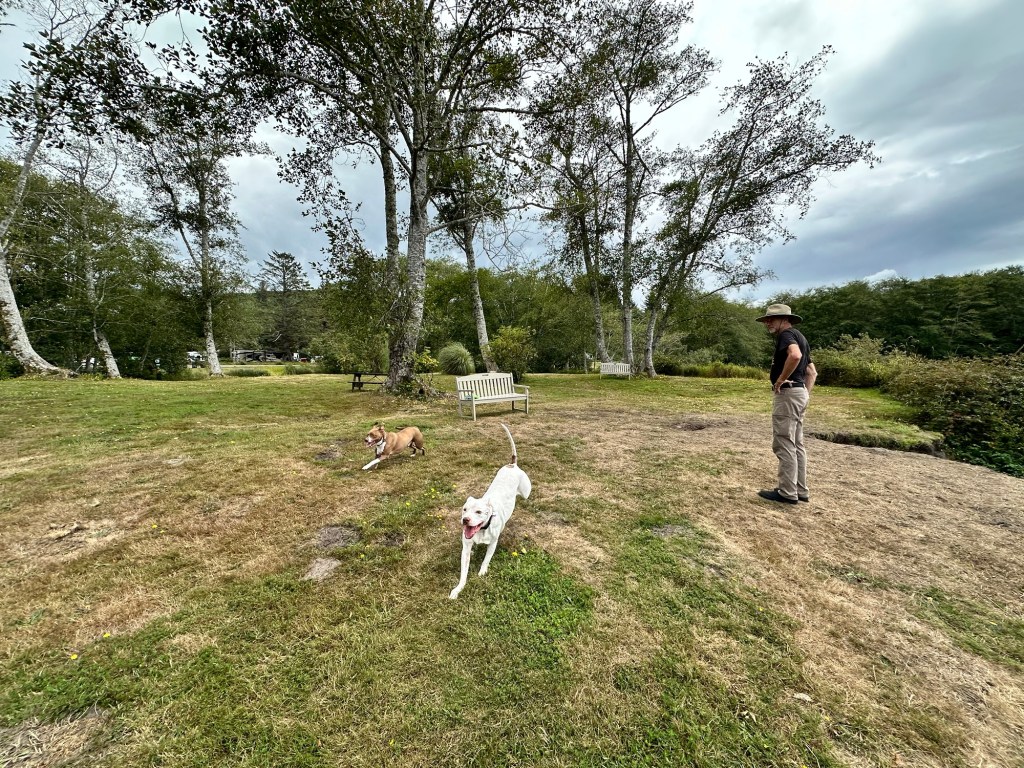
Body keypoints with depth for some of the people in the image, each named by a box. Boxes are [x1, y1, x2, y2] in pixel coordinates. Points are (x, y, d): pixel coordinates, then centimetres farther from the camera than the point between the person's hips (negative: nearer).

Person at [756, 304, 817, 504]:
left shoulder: (787, 334, -10)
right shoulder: (799, 337, 21)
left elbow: (795, 355, -33)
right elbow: (812, 372, 23)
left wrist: (781, 379, -22)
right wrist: (806, 394, 18)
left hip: (787, 393, -11)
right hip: (799, 392, 11)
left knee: (784, 444, -5)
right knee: (796, 444, 14)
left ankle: (787, 492, 1)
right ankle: (800, 490, 21)